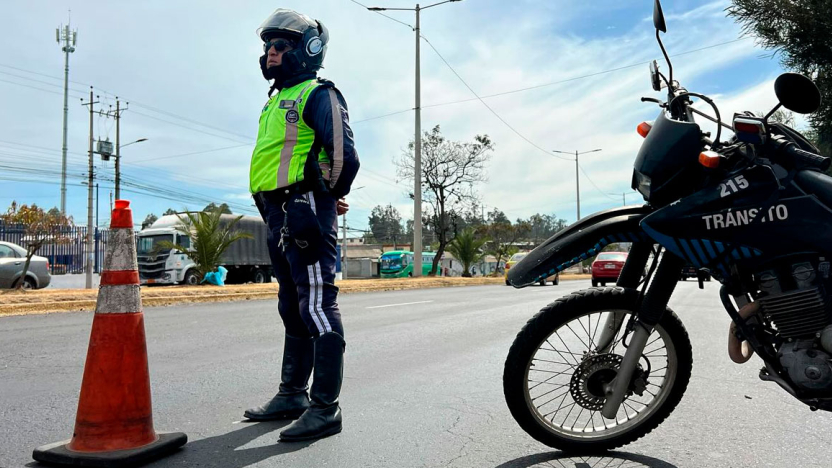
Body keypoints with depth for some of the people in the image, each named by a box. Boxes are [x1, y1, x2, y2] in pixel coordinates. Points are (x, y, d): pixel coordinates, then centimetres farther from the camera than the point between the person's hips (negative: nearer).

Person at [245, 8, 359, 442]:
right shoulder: (276, 100, 24)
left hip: (305, 211, -10)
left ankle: (325, 407, -4)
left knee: (317, 307, -9)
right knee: (293, 308, 15)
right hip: (279, 216, 10)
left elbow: (344, 155, -15)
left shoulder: (319, 94, -4)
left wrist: (329, 196, 1)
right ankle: (292, 394, 26)